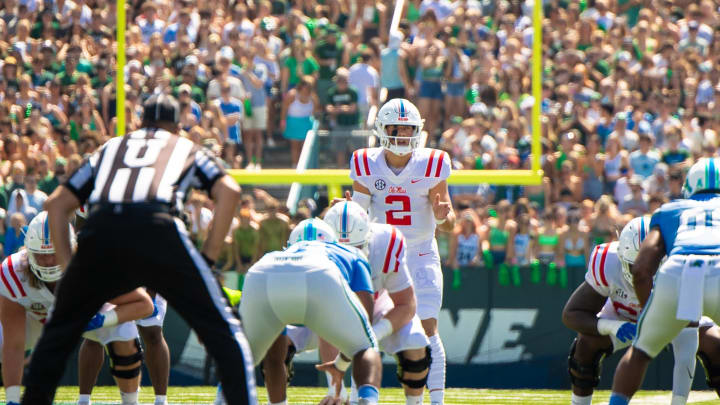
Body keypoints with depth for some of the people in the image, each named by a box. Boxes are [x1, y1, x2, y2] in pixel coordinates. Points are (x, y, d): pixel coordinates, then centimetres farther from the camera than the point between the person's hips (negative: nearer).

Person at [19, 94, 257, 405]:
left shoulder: (110, 147, 35)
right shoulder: (187, 148, 30)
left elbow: (56, 204, 29)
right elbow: (229, 191, 11)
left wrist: (68, 267, 26)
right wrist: (208, 259, 12)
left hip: (100, 231, 2)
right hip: (157, 229, -2)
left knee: (59, 332, 22)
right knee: (221, 330, 5)